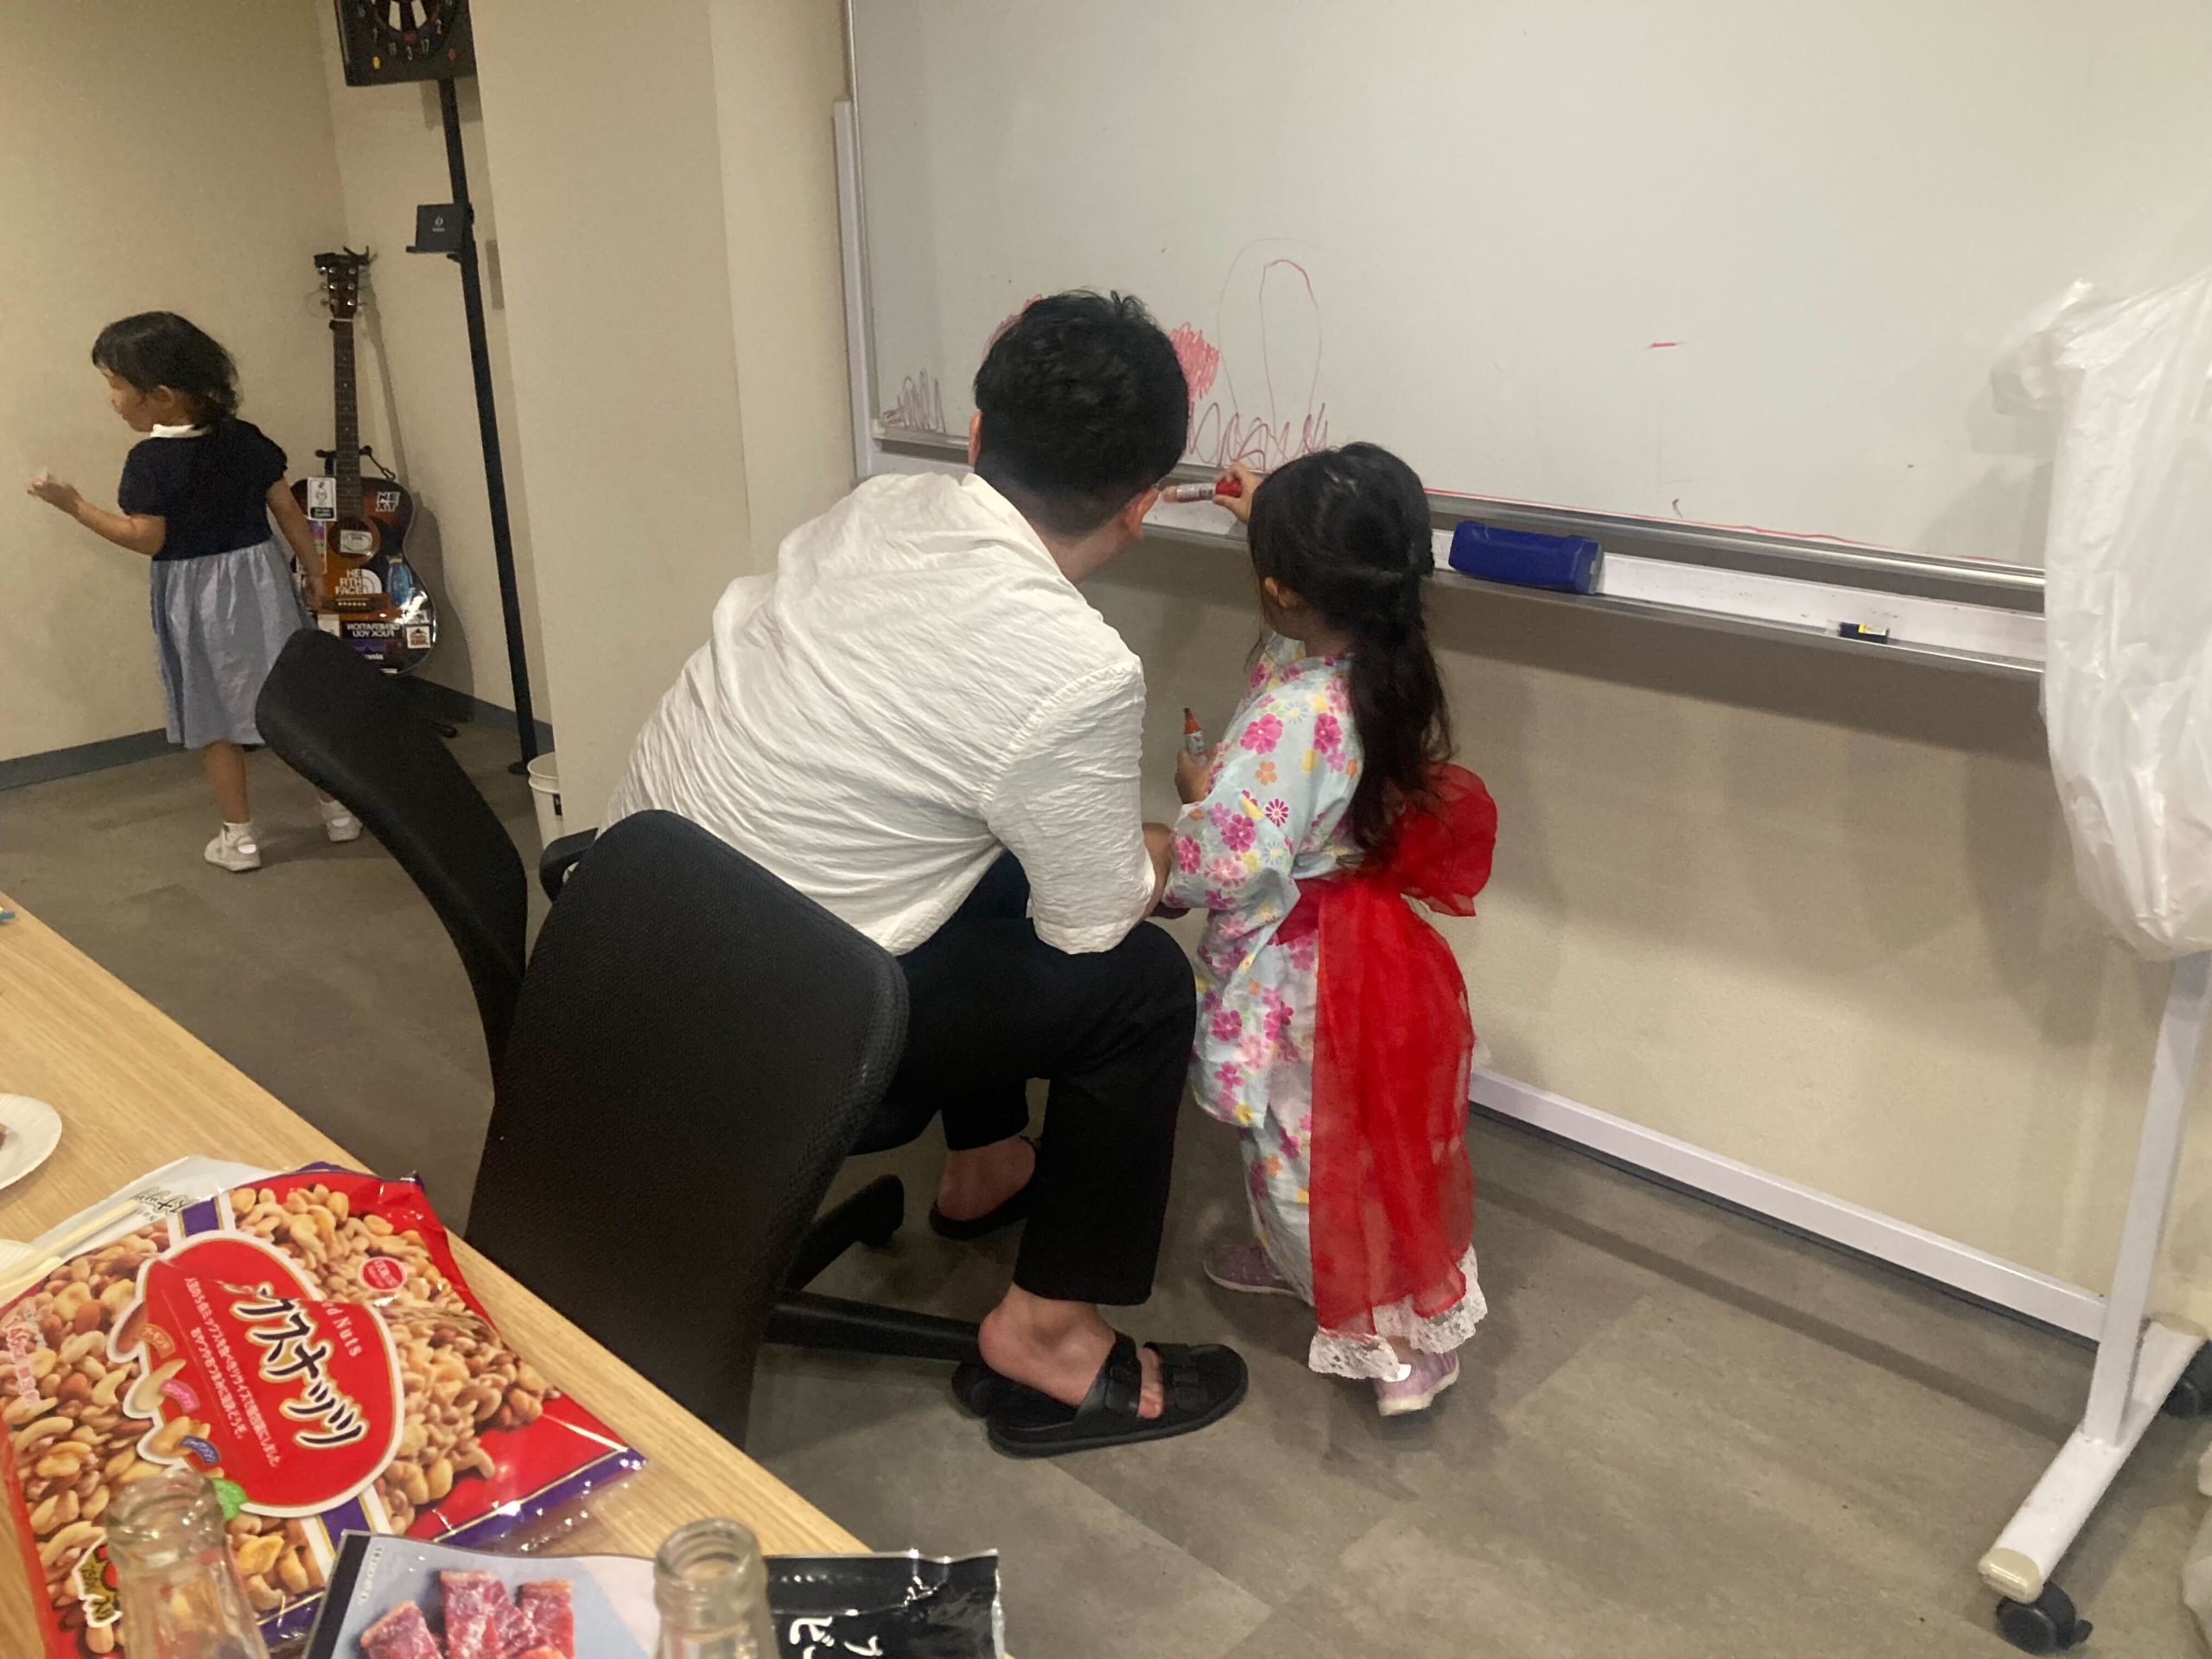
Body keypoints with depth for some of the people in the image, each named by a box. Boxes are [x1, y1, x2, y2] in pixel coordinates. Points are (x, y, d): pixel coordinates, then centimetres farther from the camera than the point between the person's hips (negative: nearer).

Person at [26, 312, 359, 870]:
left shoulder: (149, 460, -16)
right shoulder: (246, 438, -1)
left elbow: (147, 538, -17)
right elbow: (288, 510, 2)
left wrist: (75, 504, -10)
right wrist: (318, 574, 11)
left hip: (195, 595, -4)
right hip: (259, 579, 4)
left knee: (216, 719, 7)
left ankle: (239, 837, 13)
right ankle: (337, 809, 21)